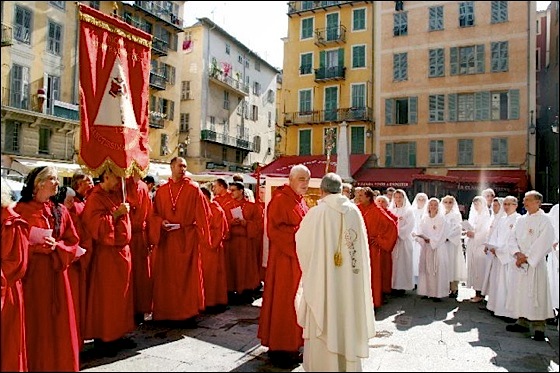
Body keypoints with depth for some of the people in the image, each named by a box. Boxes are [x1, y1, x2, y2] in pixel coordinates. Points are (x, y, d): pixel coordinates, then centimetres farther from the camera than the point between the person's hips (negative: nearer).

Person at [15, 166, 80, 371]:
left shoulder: (60, 210, 9)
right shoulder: (22, 209, -4)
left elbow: (73, 241, 6)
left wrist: (56, 246, -11)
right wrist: (39, 247, -18)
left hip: (55, 272, 4)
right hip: (32, 273, -4)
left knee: (58, 320, 9)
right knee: (35, 320, 3)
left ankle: (59, 362, 22)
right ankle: (35, 363, 18)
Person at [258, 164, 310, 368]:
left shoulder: (300, 201, 15)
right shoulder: (280, 200, -13)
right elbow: (274, 229, -21)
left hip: (299, 257, 9)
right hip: (284, 258, -9)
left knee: (296, 301, 14)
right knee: (283, 302, 0)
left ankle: (292, 343, 27)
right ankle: (279, 348, 13)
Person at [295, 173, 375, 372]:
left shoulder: (316, 212, -13)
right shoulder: (354, 211, -3)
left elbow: (302, 243, -2)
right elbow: (362, 245, 5)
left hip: (322, 278, -4)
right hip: (349, 279, 4)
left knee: (324, 326, 9)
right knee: (348, 320, 17)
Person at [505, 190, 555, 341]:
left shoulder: (544, 220, -6)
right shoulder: (521, 219, 12)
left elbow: (542, 244, -13)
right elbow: (512, 238, 8)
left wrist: (526, 257, -13)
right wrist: (517, 254, -9)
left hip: (535, 264, -6)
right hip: (519, 263, 6)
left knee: (535, 295, -6)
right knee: (519, 293, 10)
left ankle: (538, 327, 2)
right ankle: (522, 322, 21)